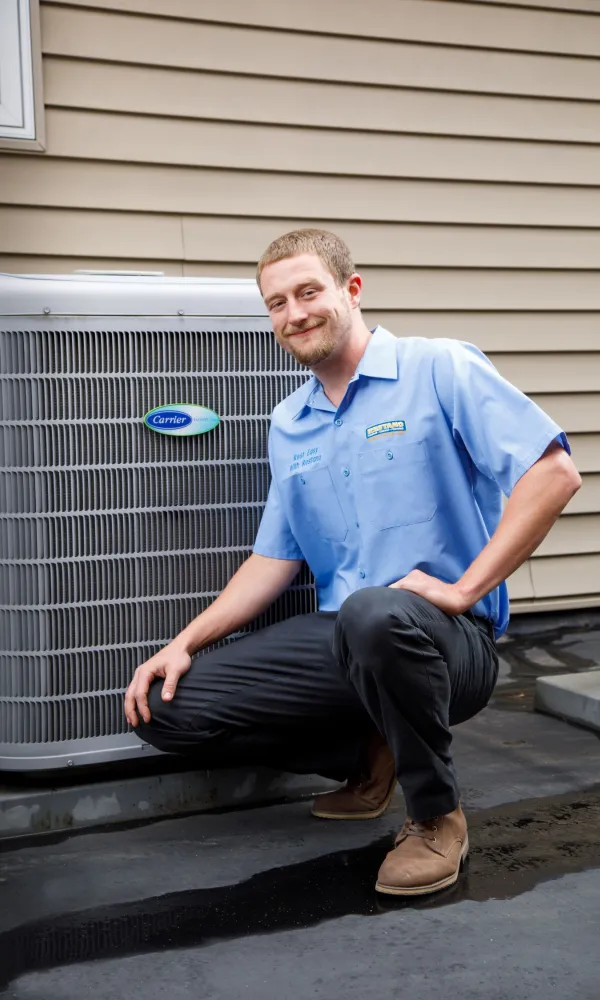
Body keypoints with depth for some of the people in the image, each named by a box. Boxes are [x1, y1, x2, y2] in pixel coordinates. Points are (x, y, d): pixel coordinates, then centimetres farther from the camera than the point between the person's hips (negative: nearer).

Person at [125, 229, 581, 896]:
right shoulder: (288, 425, 15)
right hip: (339, 639, 7)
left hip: (446, 640, -6)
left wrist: (464, 589, -20)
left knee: (376, 614, -42)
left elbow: (554, 473, -16)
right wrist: (185, 643, 4)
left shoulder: (441, 371, -6)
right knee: (166, 708, -6)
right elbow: (275, 559, 16)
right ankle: (369, 757, 12)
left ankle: (437, 816, -12)